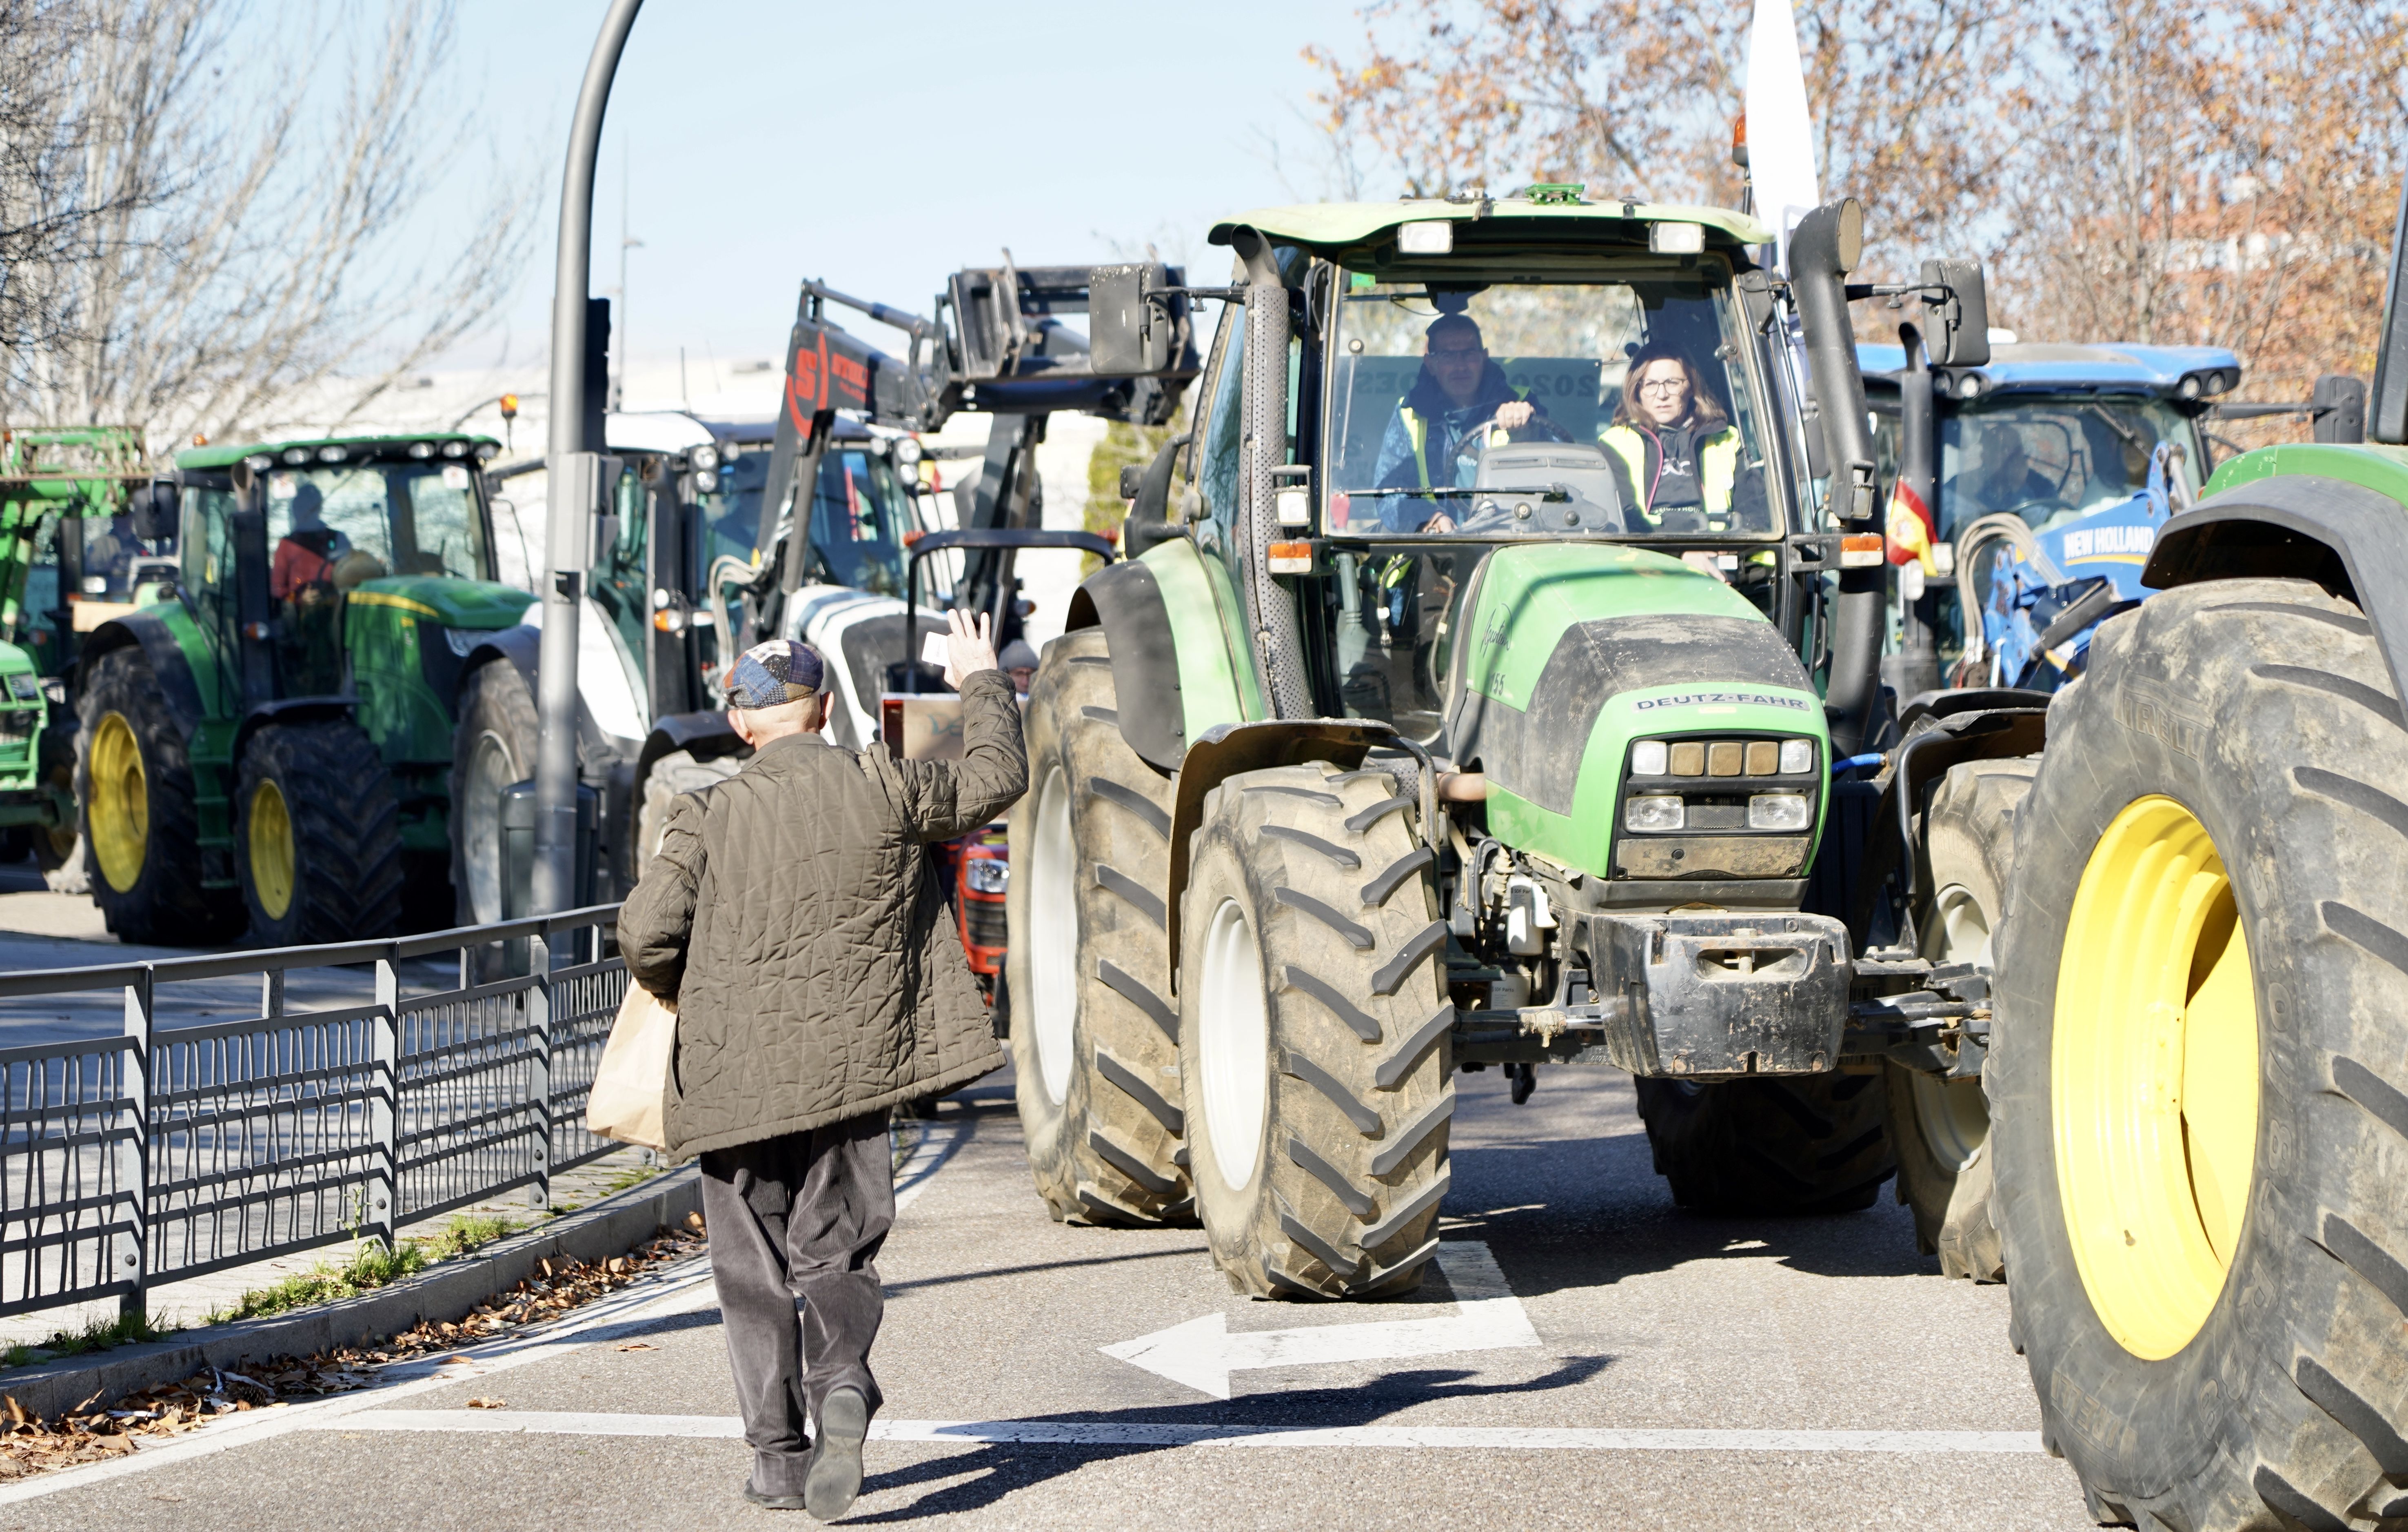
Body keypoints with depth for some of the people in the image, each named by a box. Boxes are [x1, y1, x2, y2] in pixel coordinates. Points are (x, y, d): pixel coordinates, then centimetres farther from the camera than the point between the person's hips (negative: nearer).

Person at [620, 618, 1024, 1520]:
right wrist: (982, 685, 30)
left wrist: (685, 995, 11)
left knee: (755, 1268, 12)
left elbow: (646, 932, -11)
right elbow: (997, 779, 13)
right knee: (837, 1256, 11)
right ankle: (841, 1387, -18)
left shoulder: (710, 815, -5)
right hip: (852, 1070, 1)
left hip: (734, 1074, -1)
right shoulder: (883, 789, -2)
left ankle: (779, 1453, 11)